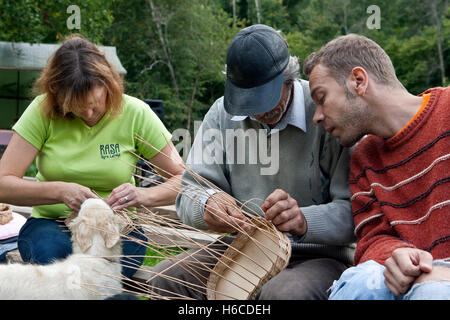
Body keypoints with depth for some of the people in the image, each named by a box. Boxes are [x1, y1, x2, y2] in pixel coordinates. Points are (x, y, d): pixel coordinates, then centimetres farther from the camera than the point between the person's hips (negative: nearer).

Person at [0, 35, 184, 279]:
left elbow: (183, 180, -4)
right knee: (51, 253, -33)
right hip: (51, 224, 1)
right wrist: (59, 191, -27)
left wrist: (143, 195, -24)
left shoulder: (135, 114, -6)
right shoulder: (43, 111, -7)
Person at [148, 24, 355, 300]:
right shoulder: (222, 113, 3)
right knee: (167, 277, -18)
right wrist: (207, 205, -23)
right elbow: (189, 194, 1)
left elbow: (356, 210, -15)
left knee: (284, 291, -36)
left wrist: (304, 219, -36)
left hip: (318, 255, -4)